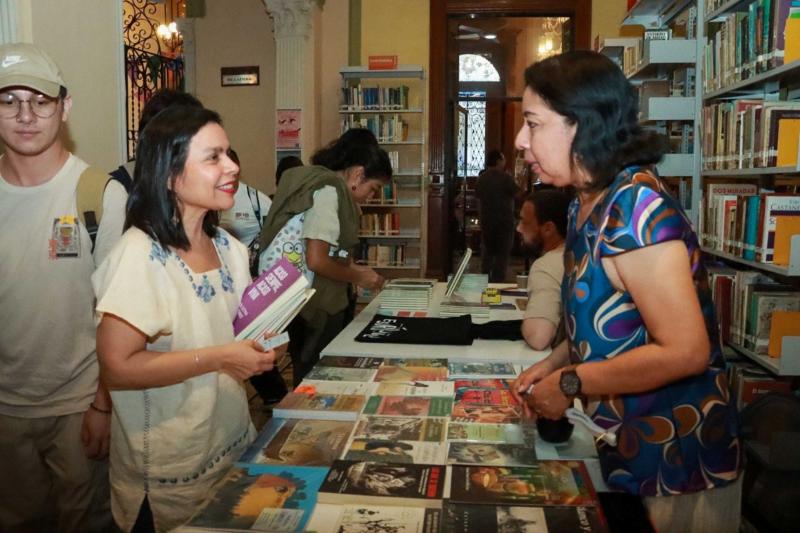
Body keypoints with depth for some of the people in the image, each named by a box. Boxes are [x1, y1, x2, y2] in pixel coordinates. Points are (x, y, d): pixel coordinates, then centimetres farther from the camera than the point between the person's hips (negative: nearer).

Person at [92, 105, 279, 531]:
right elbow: (117, 368, -25)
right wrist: (219, 359, -24)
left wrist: (257, 349, -4)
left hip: (233, 445, 7)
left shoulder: (229, 248, 2)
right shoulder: (140, 255, -21)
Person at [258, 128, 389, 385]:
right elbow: (316, 261, -21)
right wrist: (357, 277, -7)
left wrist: (352, 267, 12)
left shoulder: (322, 184, 14)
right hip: (315, 309, -9)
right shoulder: (328, 191, -15)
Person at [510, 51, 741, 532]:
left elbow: (685, 351, -28)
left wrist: (569, 384, -19)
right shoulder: (589, 202, 3)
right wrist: (551, 366, 0)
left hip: (676, 460, -8)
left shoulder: (636, 207, -25)